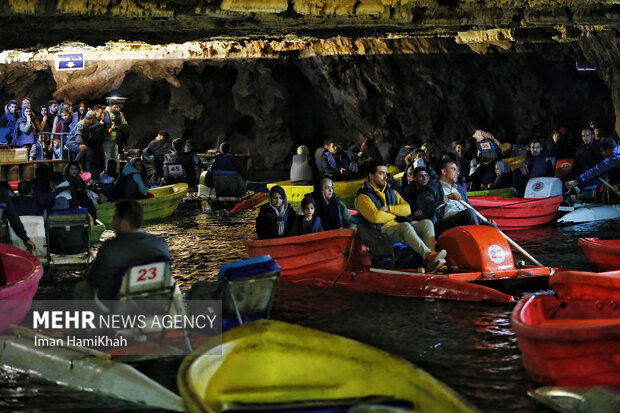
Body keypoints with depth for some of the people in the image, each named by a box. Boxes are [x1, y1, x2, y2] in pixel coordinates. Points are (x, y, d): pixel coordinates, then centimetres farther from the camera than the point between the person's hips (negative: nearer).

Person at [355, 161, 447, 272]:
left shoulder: (392, 192, 26)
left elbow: (407, 209, 11)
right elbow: (375, 217, -15)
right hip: (382, 232, -7)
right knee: (405, 226, -36)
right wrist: (393, 215, 2)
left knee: (427, 223, -18)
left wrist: (388, 208, -4)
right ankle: (428, 255, -51)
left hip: (401, 230, 7)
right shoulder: (363, 197, 3)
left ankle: (430, 262, -39)